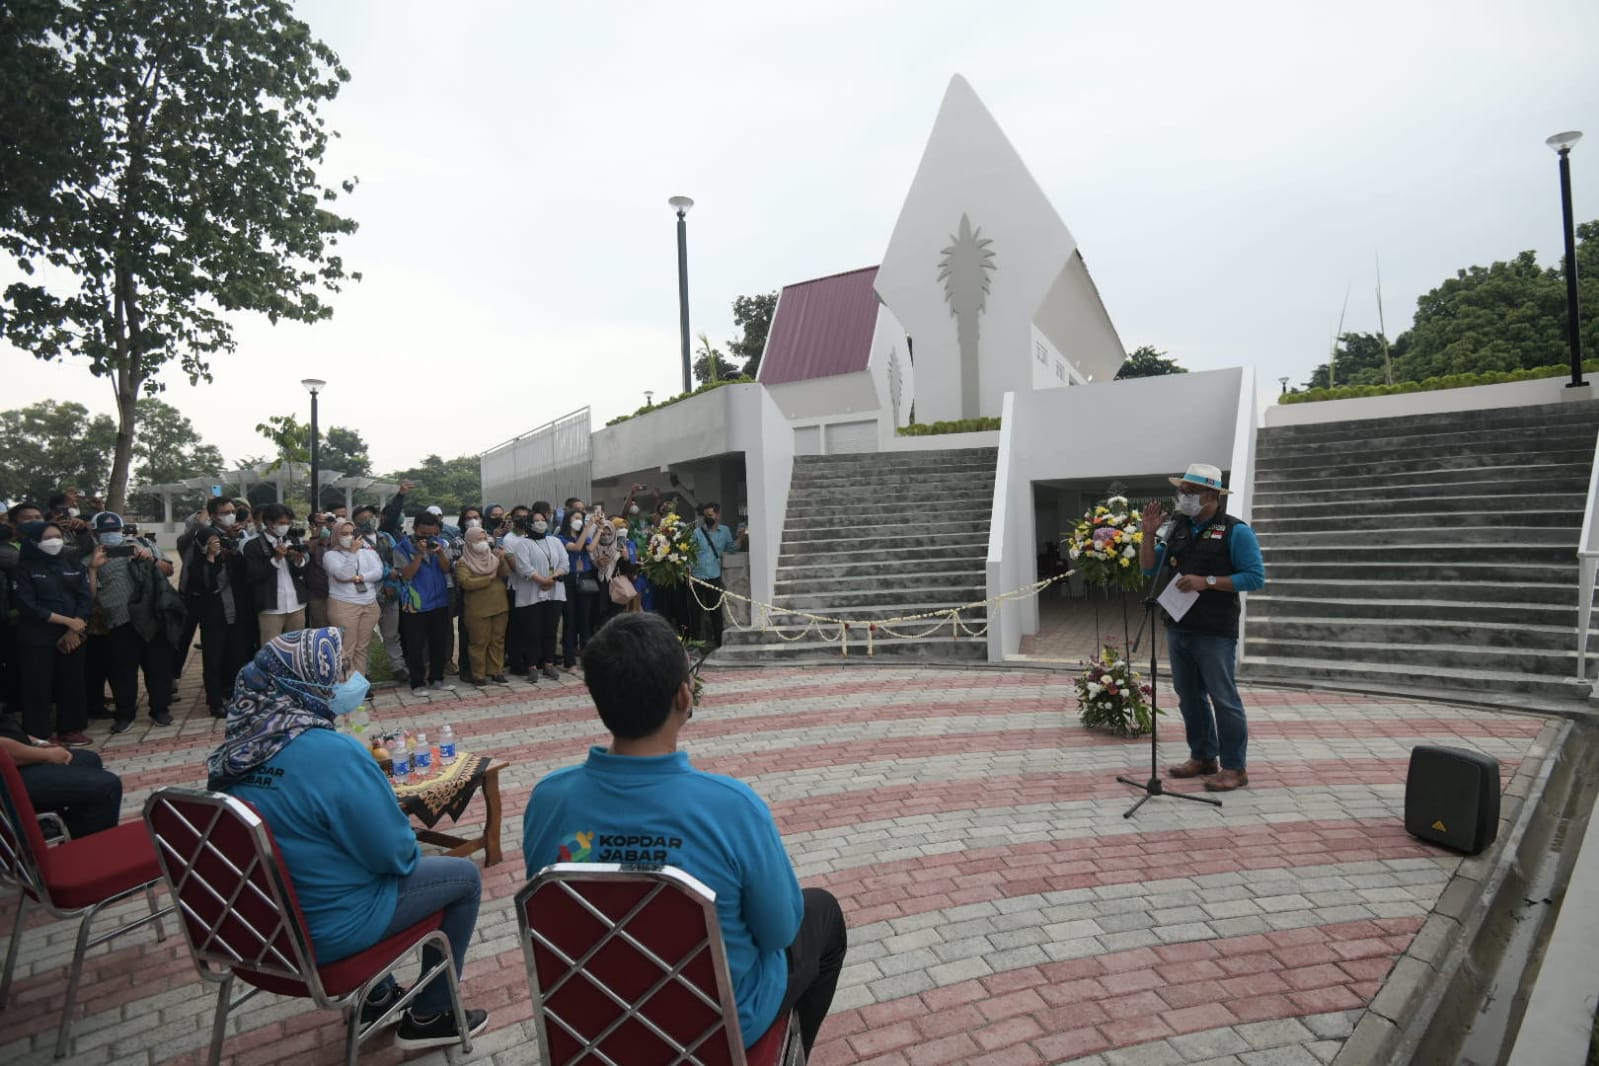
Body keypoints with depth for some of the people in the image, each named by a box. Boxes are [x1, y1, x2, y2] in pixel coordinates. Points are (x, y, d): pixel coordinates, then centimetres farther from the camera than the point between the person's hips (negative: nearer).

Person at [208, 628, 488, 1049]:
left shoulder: (239, 745, -5)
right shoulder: (334, 754, -30)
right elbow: (395, 853, -22)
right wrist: (408, 848, 0)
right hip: (325, 928, -8)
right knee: (464, 877, 9)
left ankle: (378, 996, 39)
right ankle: (428, 1018, 22)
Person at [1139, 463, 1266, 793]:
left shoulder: (1235, 531, -7)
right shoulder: (1176, 528, 10)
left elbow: (1255, 577, -12)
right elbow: (1149, 569, 10)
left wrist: (1206, 582, -19)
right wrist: (1148, 533, -3)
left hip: (1215, 633, -7)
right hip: (1178, 627, 7)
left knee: (1223, 699, -2)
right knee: (1189, 696, 14)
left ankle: (1234, 768, 9)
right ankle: (1203, 758, 27)